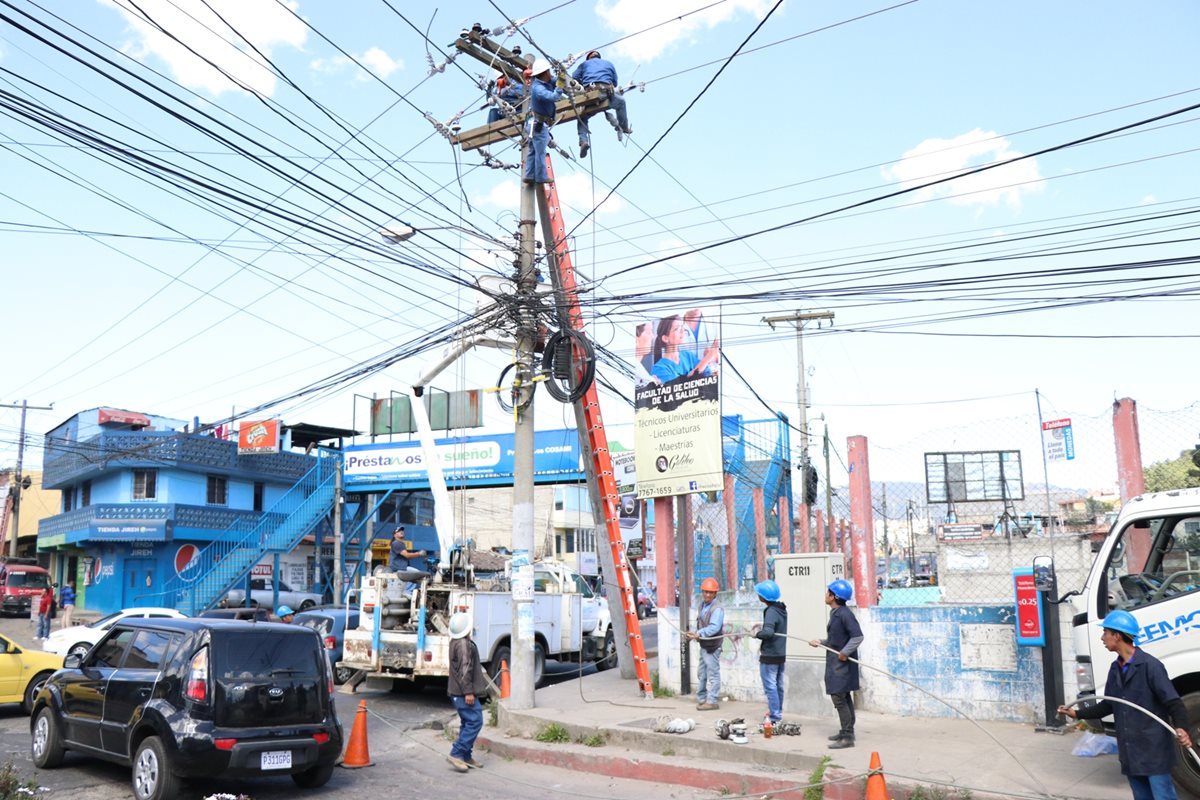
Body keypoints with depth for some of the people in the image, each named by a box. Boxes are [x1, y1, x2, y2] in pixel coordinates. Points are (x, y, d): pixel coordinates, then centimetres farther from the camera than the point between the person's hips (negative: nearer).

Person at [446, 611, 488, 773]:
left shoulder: (455, 642, 15)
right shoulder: (464, 644, -18)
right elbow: (464, 669, -23)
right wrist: (468, 692, -23)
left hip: (458, 692, 11)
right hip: (464, 692, -11)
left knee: (467, 723, 14)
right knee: (475, 722, -10)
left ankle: (466, 757, 17)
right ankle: (456, 754, -11)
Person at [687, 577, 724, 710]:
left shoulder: (717, 609, -17)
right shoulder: (702, 606, 12)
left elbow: (714, 627, -28)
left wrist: (699, 633, -37)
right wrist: (695, 634, -1)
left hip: (712, 647, -9)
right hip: (703, 645, 9)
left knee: (713, 674, -2)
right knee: (702, 674, 18)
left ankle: (712, 701, 4)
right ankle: (701, 699, 28)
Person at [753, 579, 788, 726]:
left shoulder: (771, 611, -22)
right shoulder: (781, 609, 7)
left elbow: (768, 632, -34)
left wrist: (757, 634, -17)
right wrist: (763, 627, 13)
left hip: (769, 656, -9)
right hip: (780, 654, 9)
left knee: (770, 686, -3)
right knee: (778, 685, 17)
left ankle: (774, 717, -1)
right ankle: (777, 712, 27)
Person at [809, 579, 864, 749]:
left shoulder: (845, 614, -19)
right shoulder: (835, 613, 12)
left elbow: (857, 636, -24)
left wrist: (844, 652, -22)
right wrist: (821, 642, 16)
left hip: (842, 663, -10)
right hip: (836, 663, 10)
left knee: (839, 697, -8)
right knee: (844, 697, 17)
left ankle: (847, 737, -3)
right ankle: (846, 731, 27)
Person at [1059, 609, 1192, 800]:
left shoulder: (1150, 665, -12)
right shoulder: (1115, 669, 12)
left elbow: (1173, 702, -16)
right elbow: (1109, 705, 20)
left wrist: (1181, 729, -33)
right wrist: (1078, 713, 17)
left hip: (1154, 750, -8)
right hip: (1130, 752, 8)